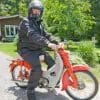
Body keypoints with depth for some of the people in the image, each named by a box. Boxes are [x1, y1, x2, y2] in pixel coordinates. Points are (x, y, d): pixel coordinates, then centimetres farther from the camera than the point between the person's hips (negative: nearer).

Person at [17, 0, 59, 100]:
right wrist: (47, 43, -45)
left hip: (37, 49, 8)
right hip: (26, 50, -8)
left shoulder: (39, 24, 17)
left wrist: (55, 42, -7)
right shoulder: (25, 22, -14)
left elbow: (46, 35, 12)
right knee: (37, 69, -27)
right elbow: (32, 35, -32)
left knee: (52, 63, 3)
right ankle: (30, 91, -10)